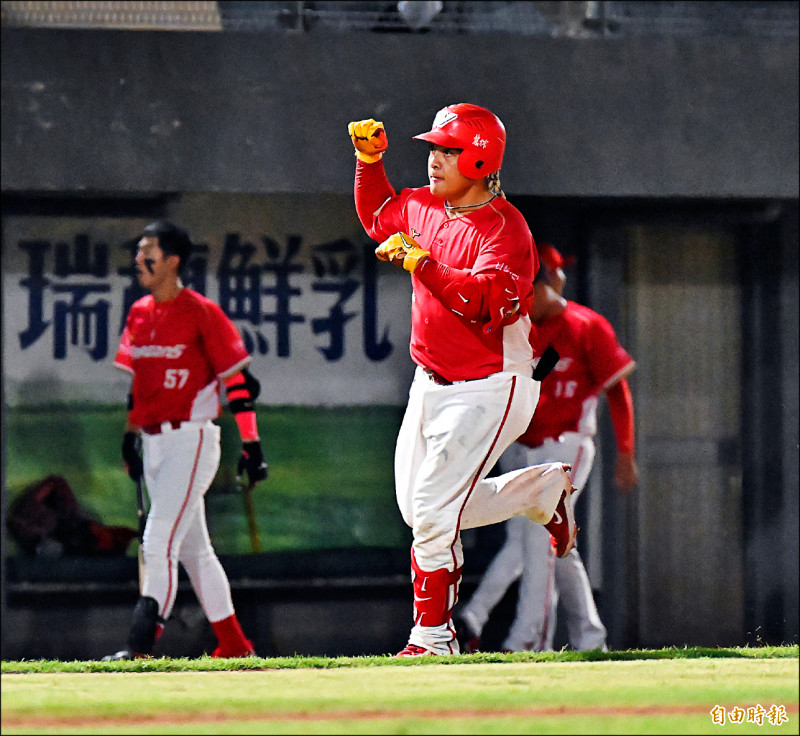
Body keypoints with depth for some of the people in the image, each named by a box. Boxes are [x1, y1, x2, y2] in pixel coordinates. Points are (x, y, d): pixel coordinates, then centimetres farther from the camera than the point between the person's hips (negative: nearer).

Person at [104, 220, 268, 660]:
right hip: (154, 443, 8)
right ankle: (233, 646, 18)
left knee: (159, 541, -17)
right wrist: (130, 437, 15)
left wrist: (251, 445, -12)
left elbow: (238, 382, -9)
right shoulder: (139, 314, 11)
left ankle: (142, 647, -21)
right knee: (193, 549, 11)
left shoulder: (201, 312, -10)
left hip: (192, 441, -8)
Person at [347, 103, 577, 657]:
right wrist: (370, 159, 14)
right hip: (431, 384, 9)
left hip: (487, 391, -9)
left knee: (433, 507, -13)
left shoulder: (504, 228, -18)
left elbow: (487, 299, -34)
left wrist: (420, 262, -36)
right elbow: (377, 214, 28)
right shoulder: (425, 208, 6)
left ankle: (433, 637, -2)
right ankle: (544, 490, 30)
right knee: (420, 508, 12)